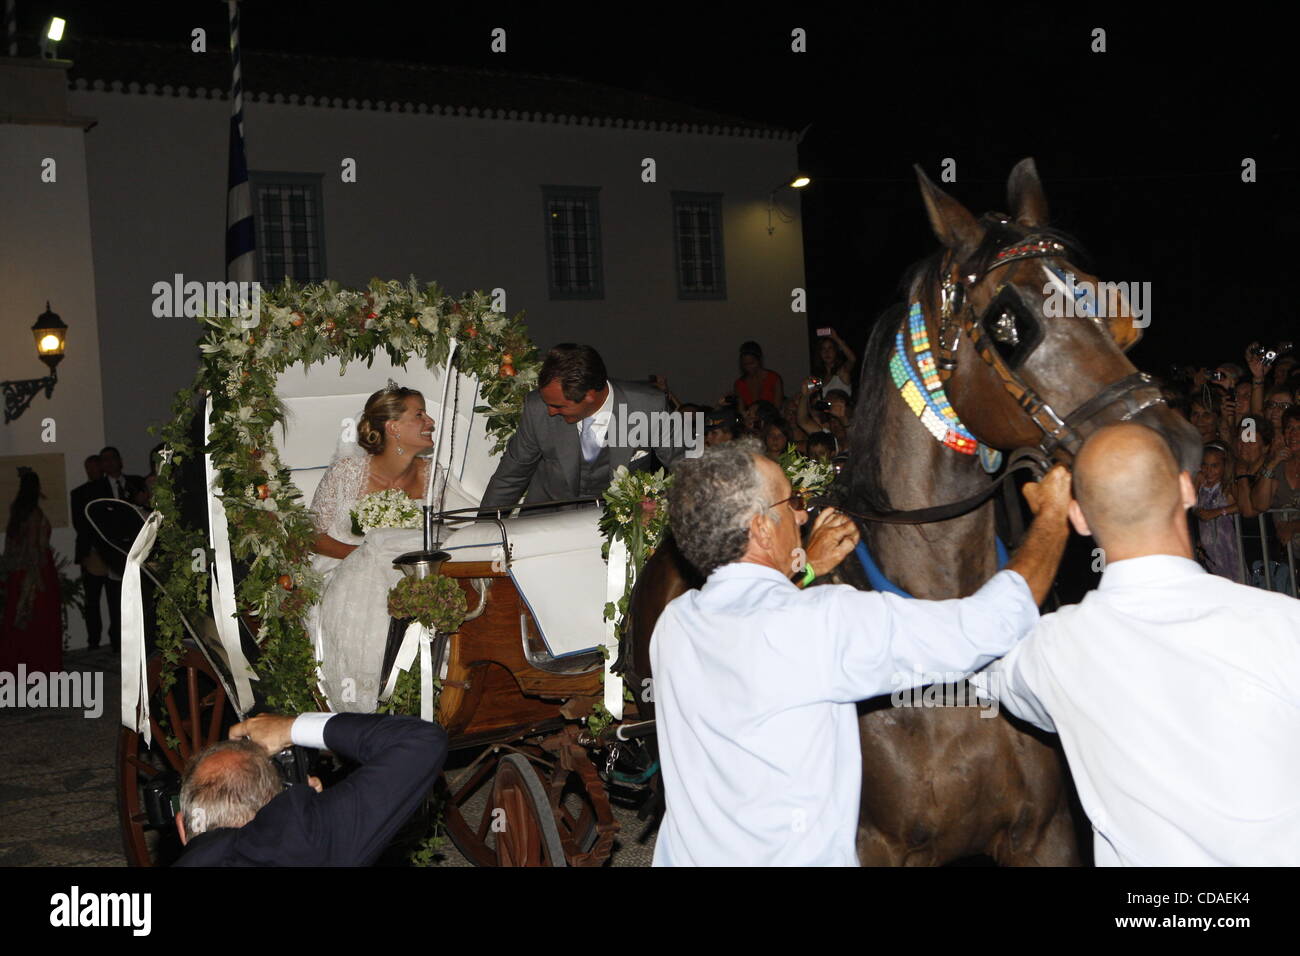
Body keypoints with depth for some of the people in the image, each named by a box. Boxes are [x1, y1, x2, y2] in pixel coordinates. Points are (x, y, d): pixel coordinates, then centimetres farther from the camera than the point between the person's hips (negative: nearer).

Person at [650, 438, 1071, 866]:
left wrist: (807, 569, 16)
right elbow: (988, 624, -18)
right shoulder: (827, 622, -23)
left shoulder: (672, 624, -4)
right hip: (794, 856, -7)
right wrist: (1052, 517, -4)